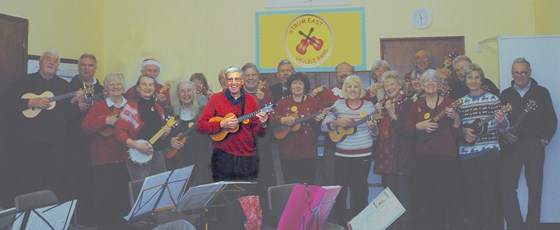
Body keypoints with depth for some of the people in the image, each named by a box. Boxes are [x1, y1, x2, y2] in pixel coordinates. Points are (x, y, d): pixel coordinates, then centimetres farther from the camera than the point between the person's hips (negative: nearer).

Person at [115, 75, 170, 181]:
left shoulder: (158, 107, 12)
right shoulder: (131, 107, -7)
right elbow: (119, 132, -12)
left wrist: (166, 130, 2)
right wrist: (137, 146, -21)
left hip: (158, 154, 6)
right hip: (139, 157, -6)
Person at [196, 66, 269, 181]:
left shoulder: (251, 100, 5)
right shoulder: (216, 98, 1)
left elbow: (255, 131, 5)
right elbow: (200, 125, -2)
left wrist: (262, 124, -16)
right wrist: (222, 124, -15)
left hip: (247, 156, 1)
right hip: (223, 155, -1)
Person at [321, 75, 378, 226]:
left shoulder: (369, 106, 1)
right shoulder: (338, 105, 2)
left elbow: (375, 134, 5)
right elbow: (323, 126, 1)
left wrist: (373, 127, -17)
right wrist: (337, 122, -17)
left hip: (363, 156, -1)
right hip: (342, 155, 1)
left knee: (359, 191, 6)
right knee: (339, 189, 5)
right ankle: (339, 222, 23)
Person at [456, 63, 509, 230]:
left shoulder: (493, 99, 1)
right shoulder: (460, 102, 8)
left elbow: (504, 128, 1)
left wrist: (501, 121, -20)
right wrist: (464, 131, -6)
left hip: (489, 152, -3)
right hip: (466, 154, 3)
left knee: (490, 194, -4)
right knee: (471, 195, 7)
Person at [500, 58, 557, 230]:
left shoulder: (541, 92, 6)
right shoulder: (505, 94, 9)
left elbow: (551, 119, 6)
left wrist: (545, 139, -3)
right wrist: (504, 135, -9)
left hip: (534, 146, 0)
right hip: (511, 145, 1)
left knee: (535, 188, 7)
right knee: (507, 188, -4)